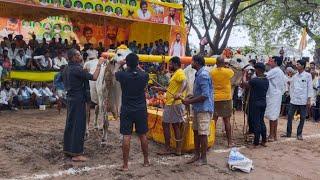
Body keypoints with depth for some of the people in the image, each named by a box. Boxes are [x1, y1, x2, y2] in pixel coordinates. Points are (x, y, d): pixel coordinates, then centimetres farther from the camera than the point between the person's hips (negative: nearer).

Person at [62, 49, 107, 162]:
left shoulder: (66, 69, 10)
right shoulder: (77, 69, -18)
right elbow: (94, 77, -23)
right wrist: (99, 64, -13)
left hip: (70, 98, 10)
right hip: (78, 100, -10)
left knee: (70, 124, 15)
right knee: (78, 126, -5)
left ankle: (67, 149, 25)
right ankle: (76, 154, -1)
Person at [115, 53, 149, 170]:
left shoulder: (122, 75, -12)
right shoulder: (144, 76, -8)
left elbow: (115, 74, 12)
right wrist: (137, 67, 28)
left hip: (126, 110, -2)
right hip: (141, 110, 2)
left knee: (126, 137, 0)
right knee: (143, 136, 12)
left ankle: (125, 165, 4)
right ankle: (146, 161, 25)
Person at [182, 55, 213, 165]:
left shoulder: (203, 75, -19)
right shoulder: (199, 74, 13)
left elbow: (205, 95, -24)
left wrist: (190, 101, -17)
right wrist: (189, 99, 9)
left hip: (204, 109, -10)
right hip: (198, 108, 10)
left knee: (203, 134, -2)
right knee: (196, 131, 15)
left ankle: (203, 158, 9)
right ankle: (197, 155, 26)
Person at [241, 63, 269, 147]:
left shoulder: (255, 80, -20)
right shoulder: (266, 80, 5)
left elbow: (244, 83, -11)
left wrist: (245, 73, 3)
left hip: (255, 103, -7)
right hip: (263, 103, 7)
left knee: (256, 123, -2)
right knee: (261, 121, 15)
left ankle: (256, 142, 5)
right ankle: (264, 141, 20)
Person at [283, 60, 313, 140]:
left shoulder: (308, 75, -4)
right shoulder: (295, 76, 7)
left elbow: (310, 88, -5)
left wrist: (309, 99, -9)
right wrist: (291, 97, 6)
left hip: (303, 100, -3)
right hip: (294, 100, 4)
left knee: (302, 118, 4)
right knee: (290, 116, 3)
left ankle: (299, 134, 16)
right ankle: (288, 133, 13)